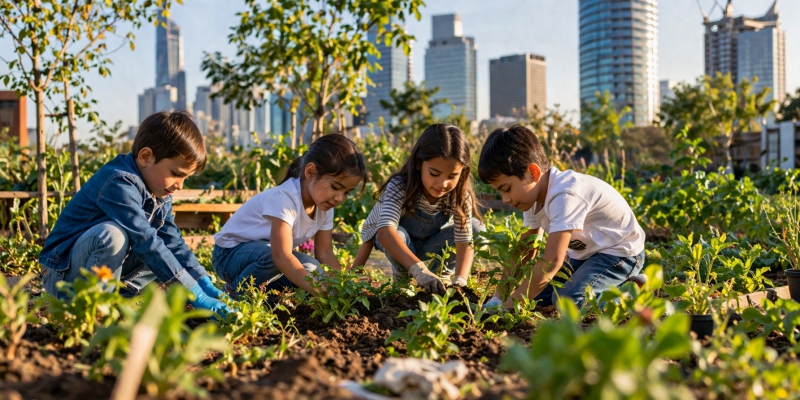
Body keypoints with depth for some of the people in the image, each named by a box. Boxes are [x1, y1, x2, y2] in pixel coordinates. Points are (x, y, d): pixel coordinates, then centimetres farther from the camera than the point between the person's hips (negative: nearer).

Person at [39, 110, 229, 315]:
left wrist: (206, 285, -11)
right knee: (113, 234, -34)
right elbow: (145, 242, -34)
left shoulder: (160, 193, 3)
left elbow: (174, 243, 3)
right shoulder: (119, 183, -26)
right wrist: (196, 295, -36)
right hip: (63, 274, -9)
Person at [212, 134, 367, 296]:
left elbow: (325, 253, -5)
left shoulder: (324, 206, -8)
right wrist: (323, 292, -53)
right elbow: (281, 256, -44)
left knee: (313, 271, -17)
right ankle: (236, 291, -10)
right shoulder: (284, 198, -34)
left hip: (269, 252, 7)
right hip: (231, 254, -7)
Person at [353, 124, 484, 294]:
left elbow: (465, 242, -29)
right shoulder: (400, 187, -36)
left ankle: (441, 273, 1)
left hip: (430, 245, 3)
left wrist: (459, 281, -49)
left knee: (477, 228, -20)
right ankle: (402, 274, -4)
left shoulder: (460, 196, -25)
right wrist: (419, 270, -65)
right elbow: (385, 231, -51)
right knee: (397, 235, -37)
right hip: (399, 242, -3)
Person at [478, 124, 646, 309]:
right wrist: (498, 298, -8)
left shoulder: (564, 196, -33)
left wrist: (507, 307, -34)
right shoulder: (534, 193, -4)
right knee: (532, 291, -3)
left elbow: (551, 262, -38)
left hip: (620, 251, -9)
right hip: (584, 253, 9)